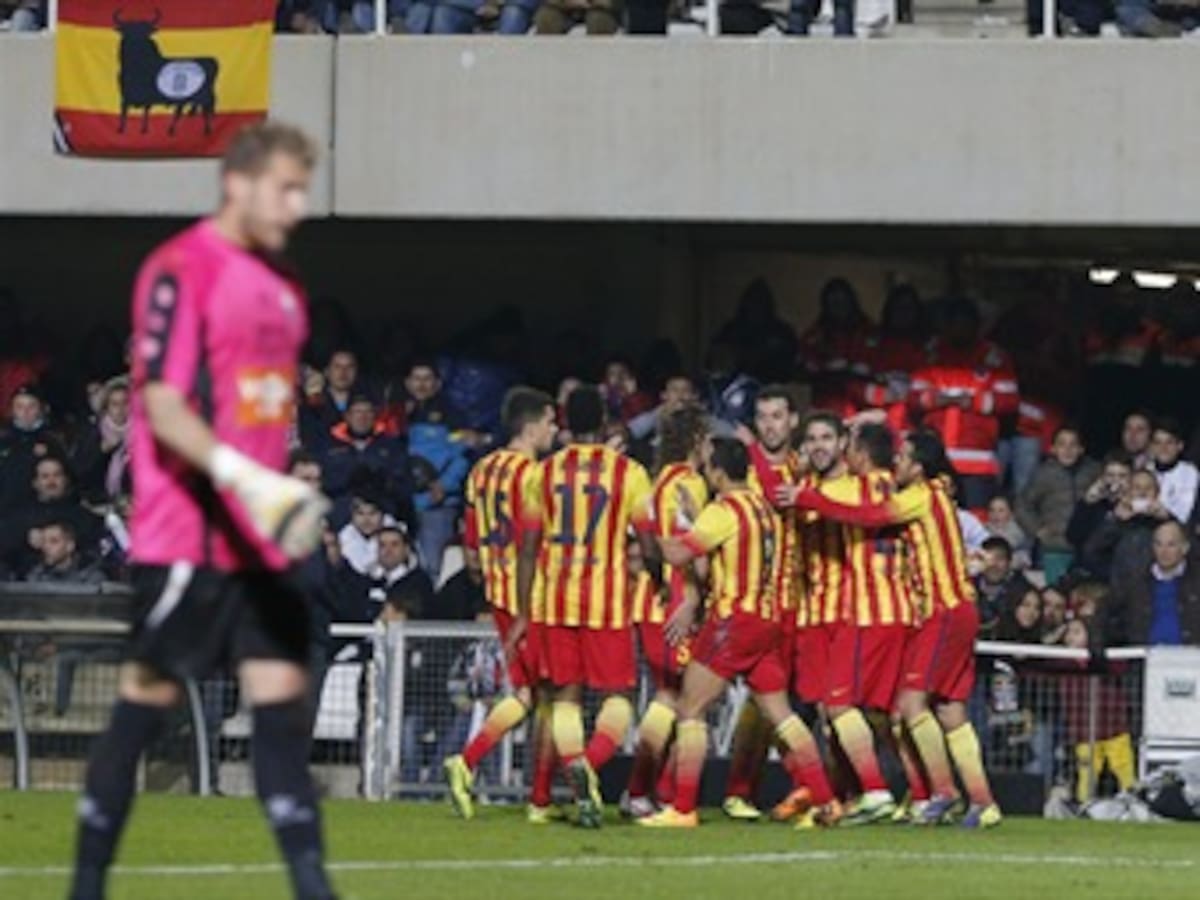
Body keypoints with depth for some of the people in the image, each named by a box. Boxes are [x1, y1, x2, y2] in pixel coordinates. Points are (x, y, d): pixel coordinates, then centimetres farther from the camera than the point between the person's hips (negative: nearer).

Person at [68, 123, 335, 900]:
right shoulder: (182, 272, -10)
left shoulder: (280, 286, 16)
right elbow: (161, 404, -18)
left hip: (259, 538, 8)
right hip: (186, 535, -8)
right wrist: (242, 478, -29)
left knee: (282, 695, 0)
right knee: (147, 701, -1)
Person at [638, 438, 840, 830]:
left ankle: (683, 809, -5)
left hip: (733, 620, -8)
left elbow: (678, 554, -20)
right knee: (780, 714, 10)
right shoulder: (763, 507, 14)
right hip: (767, 620, 8)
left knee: (690, 711, -2)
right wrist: (693, 604, 19)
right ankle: (824, 801, 5)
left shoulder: (725, 511, -13)